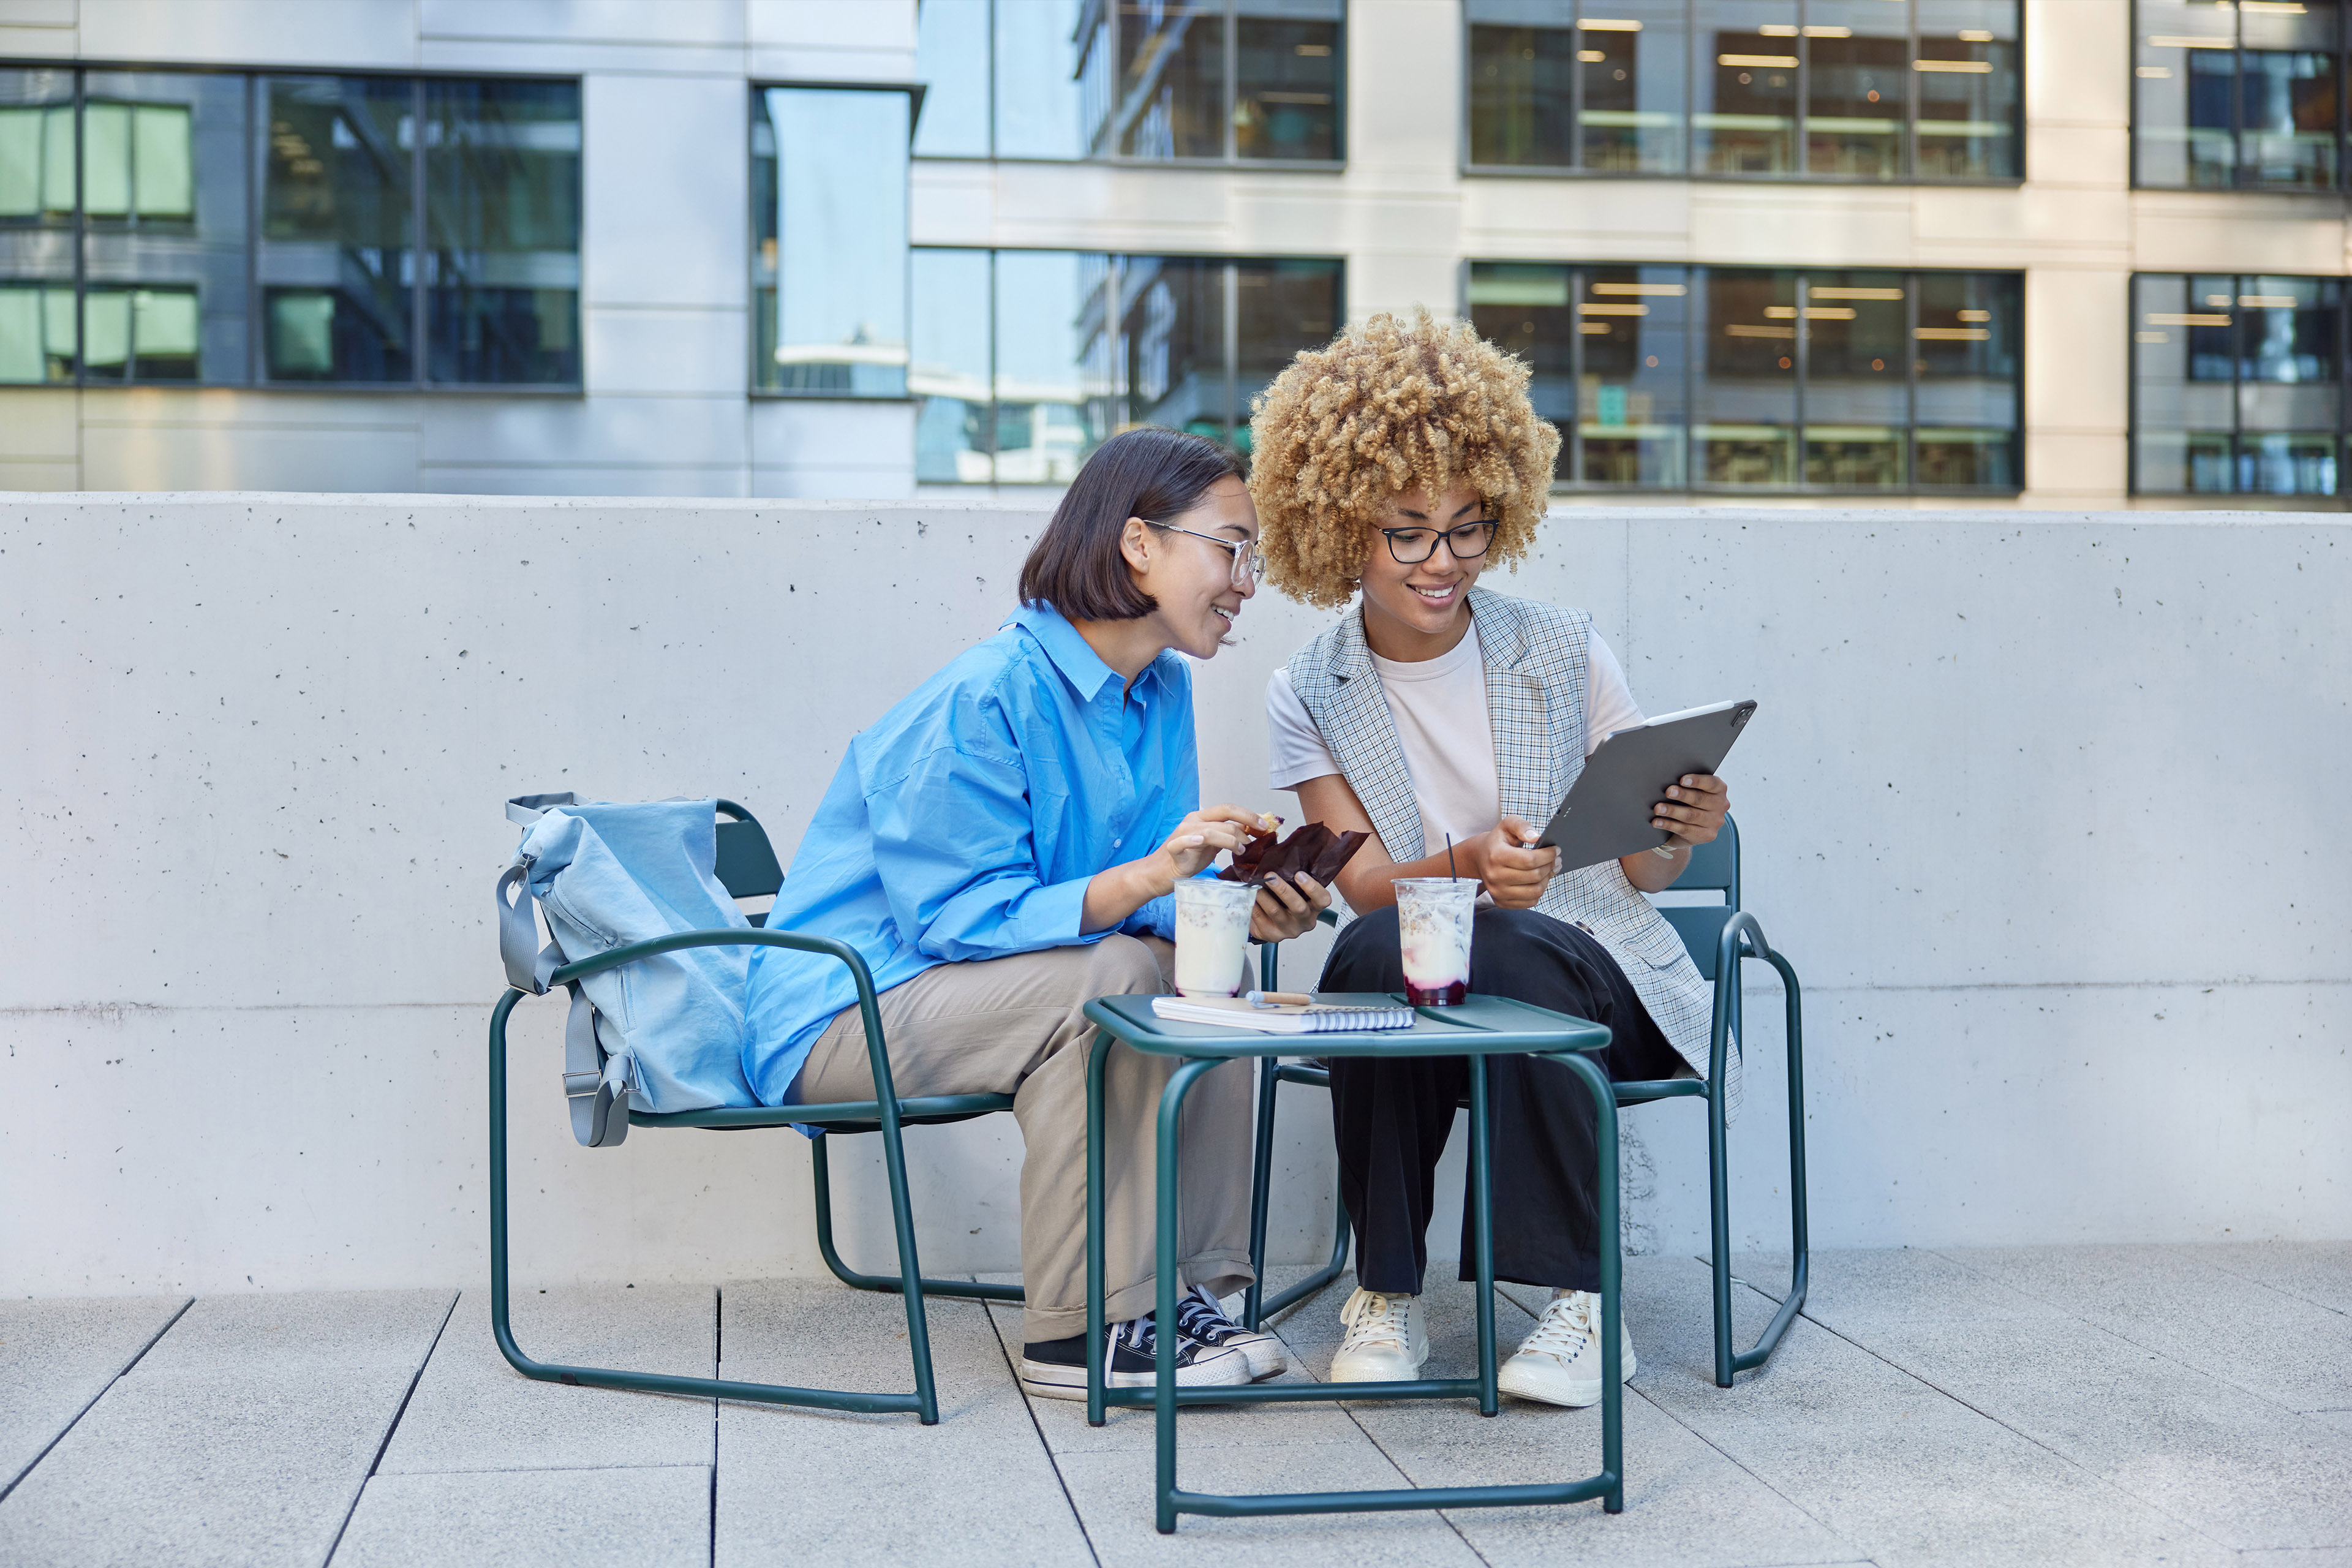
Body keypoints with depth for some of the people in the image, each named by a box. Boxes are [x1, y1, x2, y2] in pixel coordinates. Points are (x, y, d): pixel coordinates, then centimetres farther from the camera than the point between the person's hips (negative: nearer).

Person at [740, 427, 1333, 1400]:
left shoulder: (1161, 693, 3)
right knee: (1108, 979, -29)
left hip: (955, 984, 8)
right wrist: (1137, 884, -36)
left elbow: (1166, 895, 5)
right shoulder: (983, 701, -23)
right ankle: (1077, 1334, -22)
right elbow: (960, 918, -26)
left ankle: (1186, 1286, -3)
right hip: (839, 1015, -8)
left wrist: (1238, 908, -17)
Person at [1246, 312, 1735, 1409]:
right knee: (1373, 948, -33)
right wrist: (1468, 864, -31)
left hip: (1594, 972, -1)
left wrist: (1681, 832, -22)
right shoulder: (1308, 695, 0)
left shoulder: (1564, 650, -2)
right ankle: (1387, 1293, -19)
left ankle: (1578, 1302, -22)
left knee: (1507, 956, -34)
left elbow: (1638, 869, 2)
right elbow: (1362, 881, -10)